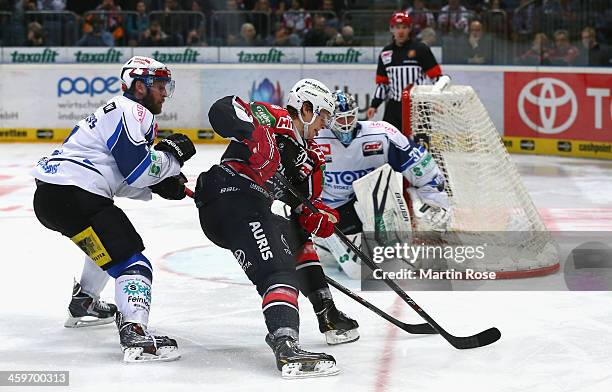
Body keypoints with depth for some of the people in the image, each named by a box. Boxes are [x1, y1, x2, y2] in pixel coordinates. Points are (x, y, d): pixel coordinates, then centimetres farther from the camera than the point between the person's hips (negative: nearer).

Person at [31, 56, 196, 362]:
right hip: (70, 196, -11)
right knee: (128, 258, -17)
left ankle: (83, 304, 48)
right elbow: (138, 169, -17)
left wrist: (161, 185, 13)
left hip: (52, 195, 11)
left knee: (107, 241, 36)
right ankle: (135, 335, -33)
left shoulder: (128, 113, 25)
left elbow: (122, 176, 25)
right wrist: (172, 155, -1)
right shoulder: (129, 111, -7)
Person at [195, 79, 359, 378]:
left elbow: (304, 204, 21)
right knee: (277, 271, -25)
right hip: (230, 199, -11)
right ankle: (287, 348, -44)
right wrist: (256, 137, -32)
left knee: (298, 238, 31)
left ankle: (328, 317, 39)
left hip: (252, 205, 11)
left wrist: (319, 217, -2)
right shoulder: (276, 119, -1)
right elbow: (223, 111, -16)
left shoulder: (309, 155, 26)